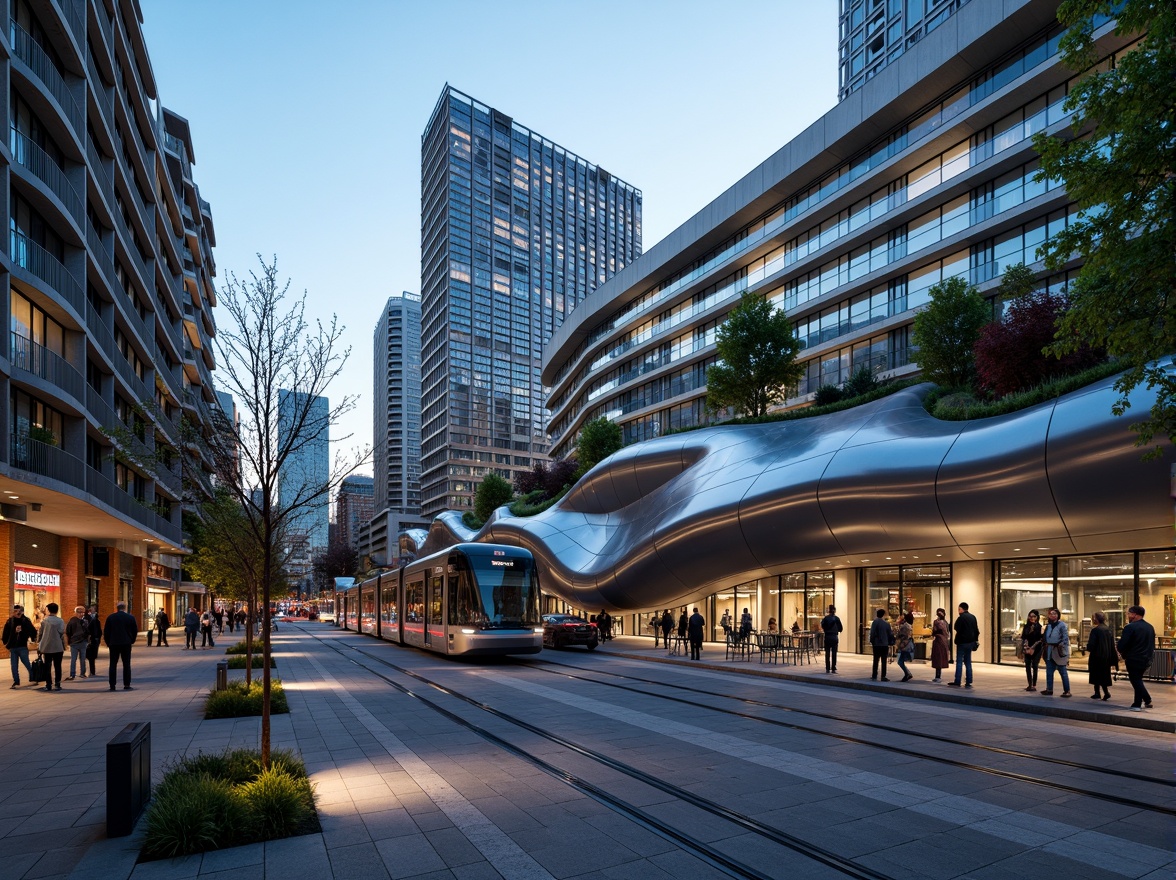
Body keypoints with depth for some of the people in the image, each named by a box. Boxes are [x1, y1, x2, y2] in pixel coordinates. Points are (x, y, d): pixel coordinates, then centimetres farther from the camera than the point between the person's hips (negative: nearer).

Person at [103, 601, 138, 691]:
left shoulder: (110, 618, 1)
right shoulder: (130, 618, 0)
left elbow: (106, 632, 2)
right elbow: (135, 631, 2)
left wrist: (108, 642, 13)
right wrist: (131, 641, 15)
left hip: (113, 644, 1)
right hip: (126, 644, -1)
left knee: (113, 664, 7)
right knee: (126, 665, 3)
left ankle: (112, 685, 6)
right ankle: (127, 685, 1)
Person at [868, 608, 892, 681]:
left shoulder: (875, 622, -8)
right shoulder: (887, 624, -1)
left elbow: (872, 634, -9)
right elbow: (890, 635, 5)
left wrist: (872, 642, 3)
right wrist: (889, 643, 18)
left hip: (876, 645, -1)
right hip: (885, 645, 1)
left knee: (876, 661, 5)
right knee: (884, 661, 6)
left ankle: (874, 676, 5)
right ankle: (883, 676, 5)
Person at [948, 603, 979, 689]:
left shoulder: (961, 617, -14)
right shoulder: (973, 617, 10)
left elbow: (957, 628, -14)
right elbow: (976, 630, 13)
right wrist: (975, 640, 17)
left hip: (962, 642, -7)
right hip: (971, 642, 7)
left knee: (959, 661, -4)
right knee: (968, 662, 12)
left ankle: (957, 682, -5)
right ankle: (968, 682, 11)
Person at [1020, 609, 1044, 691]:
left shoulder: (1039, 627, -5)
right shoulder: (1026, 626, 9)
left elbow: (1040, 639, -8)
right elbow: (1023, 638, 10)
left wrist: (1032, 648, -11)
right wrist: (1022, 650, 4)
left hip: (1036, 649, -5)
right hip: (1027, 649, 5)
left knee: (1034, 666, -3)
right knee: (1027, 666, 5)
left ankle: (1034, 685, 1)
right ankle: (1030, 685, 12)